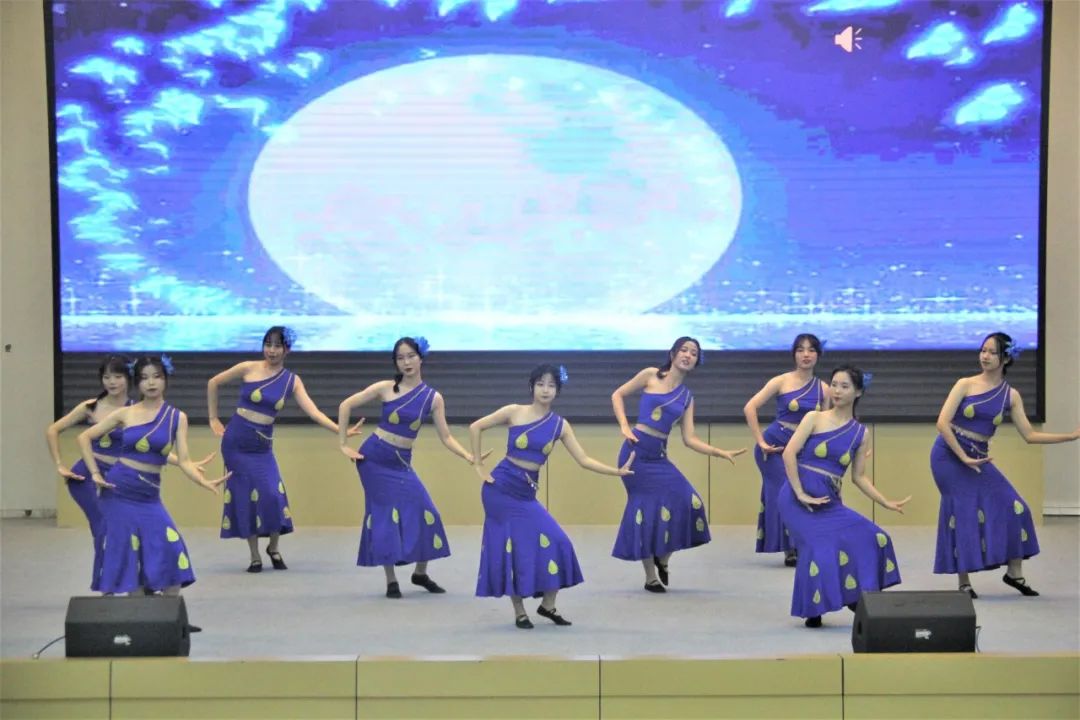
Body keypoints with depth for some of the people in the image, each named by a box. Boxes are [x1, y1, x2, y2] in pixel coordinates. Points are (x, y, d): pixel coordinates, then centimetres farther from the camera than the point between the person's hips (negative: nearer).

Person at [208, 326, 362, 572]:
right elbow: (213, 383, 5)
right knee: (245, 496, -2)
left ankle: (273, 548, 14)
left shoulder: (292, 381, 0)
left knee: (273, 495, -9)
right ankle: (254, 556, 8)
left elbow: (313, 412, -9)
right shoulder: (248, 369, -6)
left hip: (262, 445, 2)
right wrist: (214, 419, 6)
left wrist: (341, 431, -21)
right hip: (235, 441, -2)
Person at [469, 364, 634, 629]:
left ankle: (547, 605, 10)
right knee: (510, 547, -4)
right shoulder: (514, 412, -6)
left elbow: (584, 460, 2)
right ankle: (519, 612, 7)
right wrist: (479, 466, -2)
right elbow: (475, 427, -1)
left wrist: (617, 471, -8)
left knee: (555, 543, -6)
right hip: (500, 487, -4)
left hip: (526, 493, 4)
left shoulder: (560, 426, 3)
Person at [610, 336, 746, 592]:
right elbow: (618, 395, 6)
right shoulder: (651, 376, 0)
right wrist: (624, 427, -6)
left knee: (686, 503, -9)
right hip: (636, 452, -4)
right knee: (646, 509, -3)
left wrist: (722, 453, -3)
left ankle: (662, 559, 14)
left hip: (658, 457, 4)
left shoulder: (687, 396, 11)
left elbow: (689, 439, 6)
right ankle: (651, 577, 10)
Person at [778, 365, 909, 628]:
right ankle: (813, 612, -3)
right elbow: (789, 453, -9)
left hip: (830, 502, 4)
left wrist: (886, 503, 3)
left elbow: (859, 477, 12)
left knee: (869, 538, -7)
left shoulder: (860, 433, 9)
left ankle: (858, 600, 9)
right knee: (820, 546, -20)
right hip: (799, 497, -4)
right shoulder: (814, 418, 0)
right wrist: (801, 494, -15)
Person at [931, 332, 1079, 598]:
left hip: (978, 457, 4)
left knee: (1012, 507, -4)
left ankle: (1014, 572, 10)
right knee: (963, 512, -6)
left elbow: (1029, 435, 3)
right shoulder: (965, 385, -7)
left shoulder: (1011, 395, 3)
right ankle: (963, 582, 4)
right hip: (949, 454, -4)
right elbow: (942, 423, -13)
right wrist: (964, 458, -19)